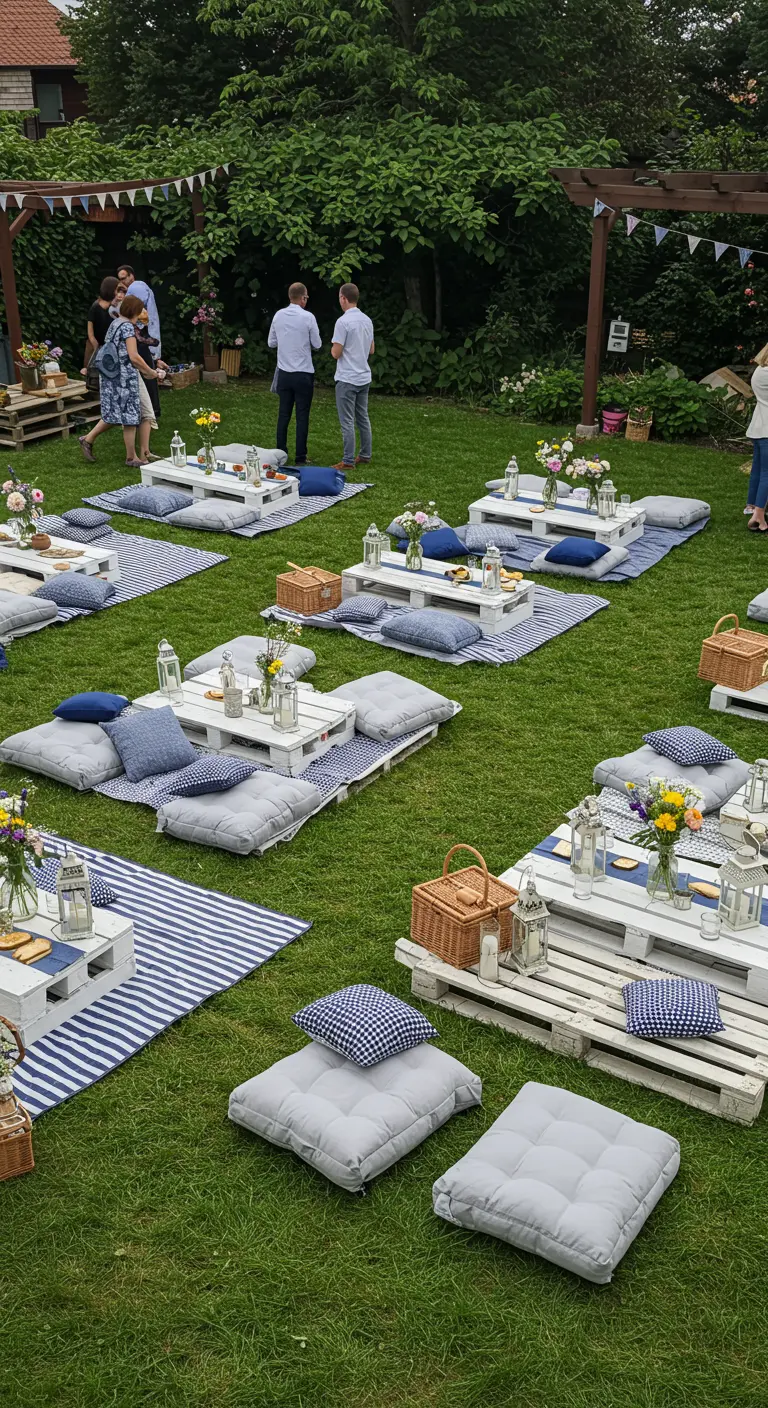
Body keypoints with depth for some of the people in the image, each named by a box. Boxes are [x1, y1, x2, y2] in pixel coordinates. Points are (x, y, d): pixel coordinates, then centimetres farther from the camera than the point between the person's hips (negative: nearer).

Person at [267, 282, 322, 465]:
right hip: (303, 374, -4)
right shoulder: (308, 317, -12)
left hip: (284, 373, 4)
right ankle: (300, 457, 3)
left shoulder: (278, 316, 1)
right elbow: (317, 345, -4)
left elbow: (271, 342, 9)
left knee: (283, 414, 11)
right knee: (302, 416, 2)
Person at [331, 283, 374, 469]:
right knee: (363, 418, 15)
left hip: (347, 379, -8)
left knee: (347, 421, -4)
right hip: (364, 377, 8)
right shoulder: (367, 320, 8)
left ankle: (348, 461, -3)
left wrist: (333, 348, 4)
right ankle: (365, 455, 21)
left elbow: (336, 353, -16)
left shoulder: (343, 321, -17)